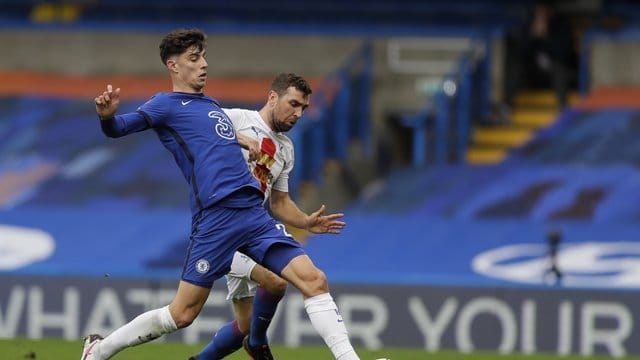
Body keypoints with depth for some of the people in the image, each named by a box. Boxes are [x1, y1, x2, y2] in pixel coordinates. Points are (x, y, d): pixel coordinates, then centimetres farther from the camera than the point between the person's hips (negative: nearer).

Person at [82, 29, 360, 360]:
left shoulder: (212, 105, 24)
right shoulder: (167, 105, 3)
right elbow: (117, 128, -10)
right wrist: (107, 115, -33)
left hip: (254, 212, 7)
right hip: (216, 217, -7)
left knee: (314, 280, -7)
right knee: (182, 313, -4)